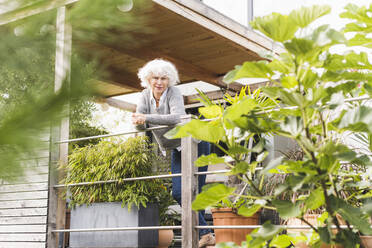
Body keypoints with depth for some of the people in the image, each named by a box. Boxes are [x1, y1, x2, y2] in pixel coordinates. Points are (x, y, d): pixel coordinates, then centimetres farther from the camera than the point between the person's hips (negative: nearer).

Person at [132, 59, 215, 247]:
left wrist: (147, 117, -39)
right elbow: (139, 124, -9)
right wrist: (138, 122, -33)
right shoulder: (145, 95, -2)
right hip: (176, 150, 6)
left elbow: (178, 117, -37)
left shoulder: (173, 93, -20)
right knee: (178, 193, -2)